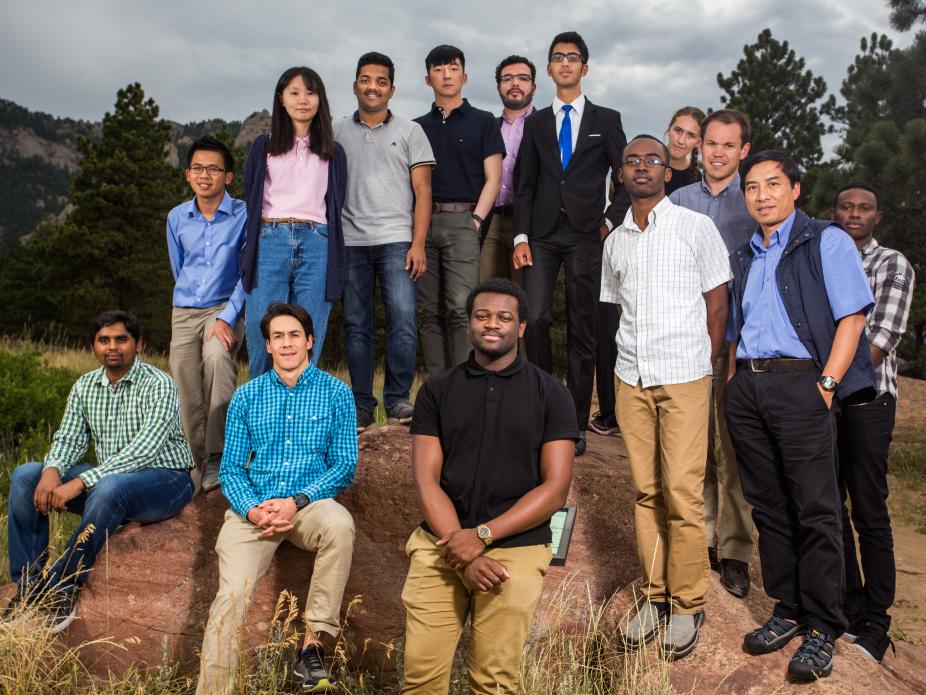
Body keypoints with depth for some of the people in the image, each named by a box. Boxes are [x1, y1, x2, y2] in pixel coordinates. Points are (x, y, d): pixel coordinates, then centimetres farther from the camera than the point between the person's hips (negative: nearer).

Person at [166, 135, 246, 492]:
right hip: (184, 312, 4)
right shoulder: (176, 217, 7)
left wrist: (227, 318, -16)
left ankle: (217, 457, -30)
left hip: (226, 308, -4)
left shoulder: (244, 215, -6)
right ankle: (201, 461, 11)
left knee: (217, 354, -34)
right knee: (187, 392, -4)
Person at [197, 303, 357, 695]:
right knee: (231, 596, -21)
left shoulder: (336, 393, 5)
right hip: (254, 510, 2)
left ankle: (315, 644, -24)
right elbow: (230, 469, 8)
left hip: (310, 504, -1)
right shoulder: (246, 397, 11)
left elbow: (345, 466, 0)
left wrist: (297, 502, -15)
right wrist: (252, 509, -12)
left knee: (339, 523, -35)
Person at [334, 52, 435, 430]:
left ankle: (397, 398, 0)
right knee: (356, 324, 2)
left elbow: (422, 192, 4)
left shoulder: (410, 132, 9)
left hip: (395, 240, -1)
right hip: (350, 242, 2)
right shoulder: (337, 133, 14)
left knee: (403, 318, -11)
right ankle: (361, 403, 9)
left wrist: (418, 244, -7)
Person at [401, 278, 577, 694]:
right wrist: (463, 554, -11)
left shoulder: (550, 394, 5)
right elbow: (425, 479, 2)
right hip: (441, 541, 1)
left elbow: (555, 487, -2)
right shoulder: (437, 391, 9)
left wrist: (482, 535, -11)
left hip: (517, 545, -1)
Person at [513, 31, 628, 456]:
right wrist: (521, 237, 0)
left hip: (585, 235, -1)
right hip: (543, 234, 1)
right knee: (535, 319, -11)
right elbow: (525, 185, 10)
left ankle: (576, 425, 5)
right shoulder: (535, 124, 15)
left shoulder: (606, 120, 11)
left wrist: (610, 221, -3)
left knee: (583, 330, 0)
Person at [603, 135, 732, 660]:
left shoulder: (696, 227, 1)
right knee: (646, 491, 7)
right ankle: (655, 594, 18)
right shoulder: (616, 241, 14)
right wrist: (633, 359, 10)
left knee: (683, 493, -5)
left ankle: (688, 605, 9)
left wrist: (707, 369, -3)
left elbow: (718, 302, 1)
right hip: (631, 379, 4)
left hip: (684, 379, -4)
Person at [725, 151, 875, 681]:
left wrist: (826, 386, -13)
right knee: (768, 505, 9)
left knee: (815, 510, -3)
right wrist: (734, 384, 12)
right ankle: (788, 611, 21)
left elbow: (852, 316, -6)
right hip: (746, 387, 6)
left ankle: (823, 630, 6)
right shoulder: (744, 258, 20)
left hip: (799, 383, -6)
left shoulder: (827, 241, 2)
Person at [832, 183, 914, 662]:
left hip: (867, 396, -4)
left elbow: (882, 339, -9)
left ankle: (875, 624, 7)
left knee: (869, 513, -3)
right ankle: (849, 607, 21)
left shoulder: (893, 265, 2)